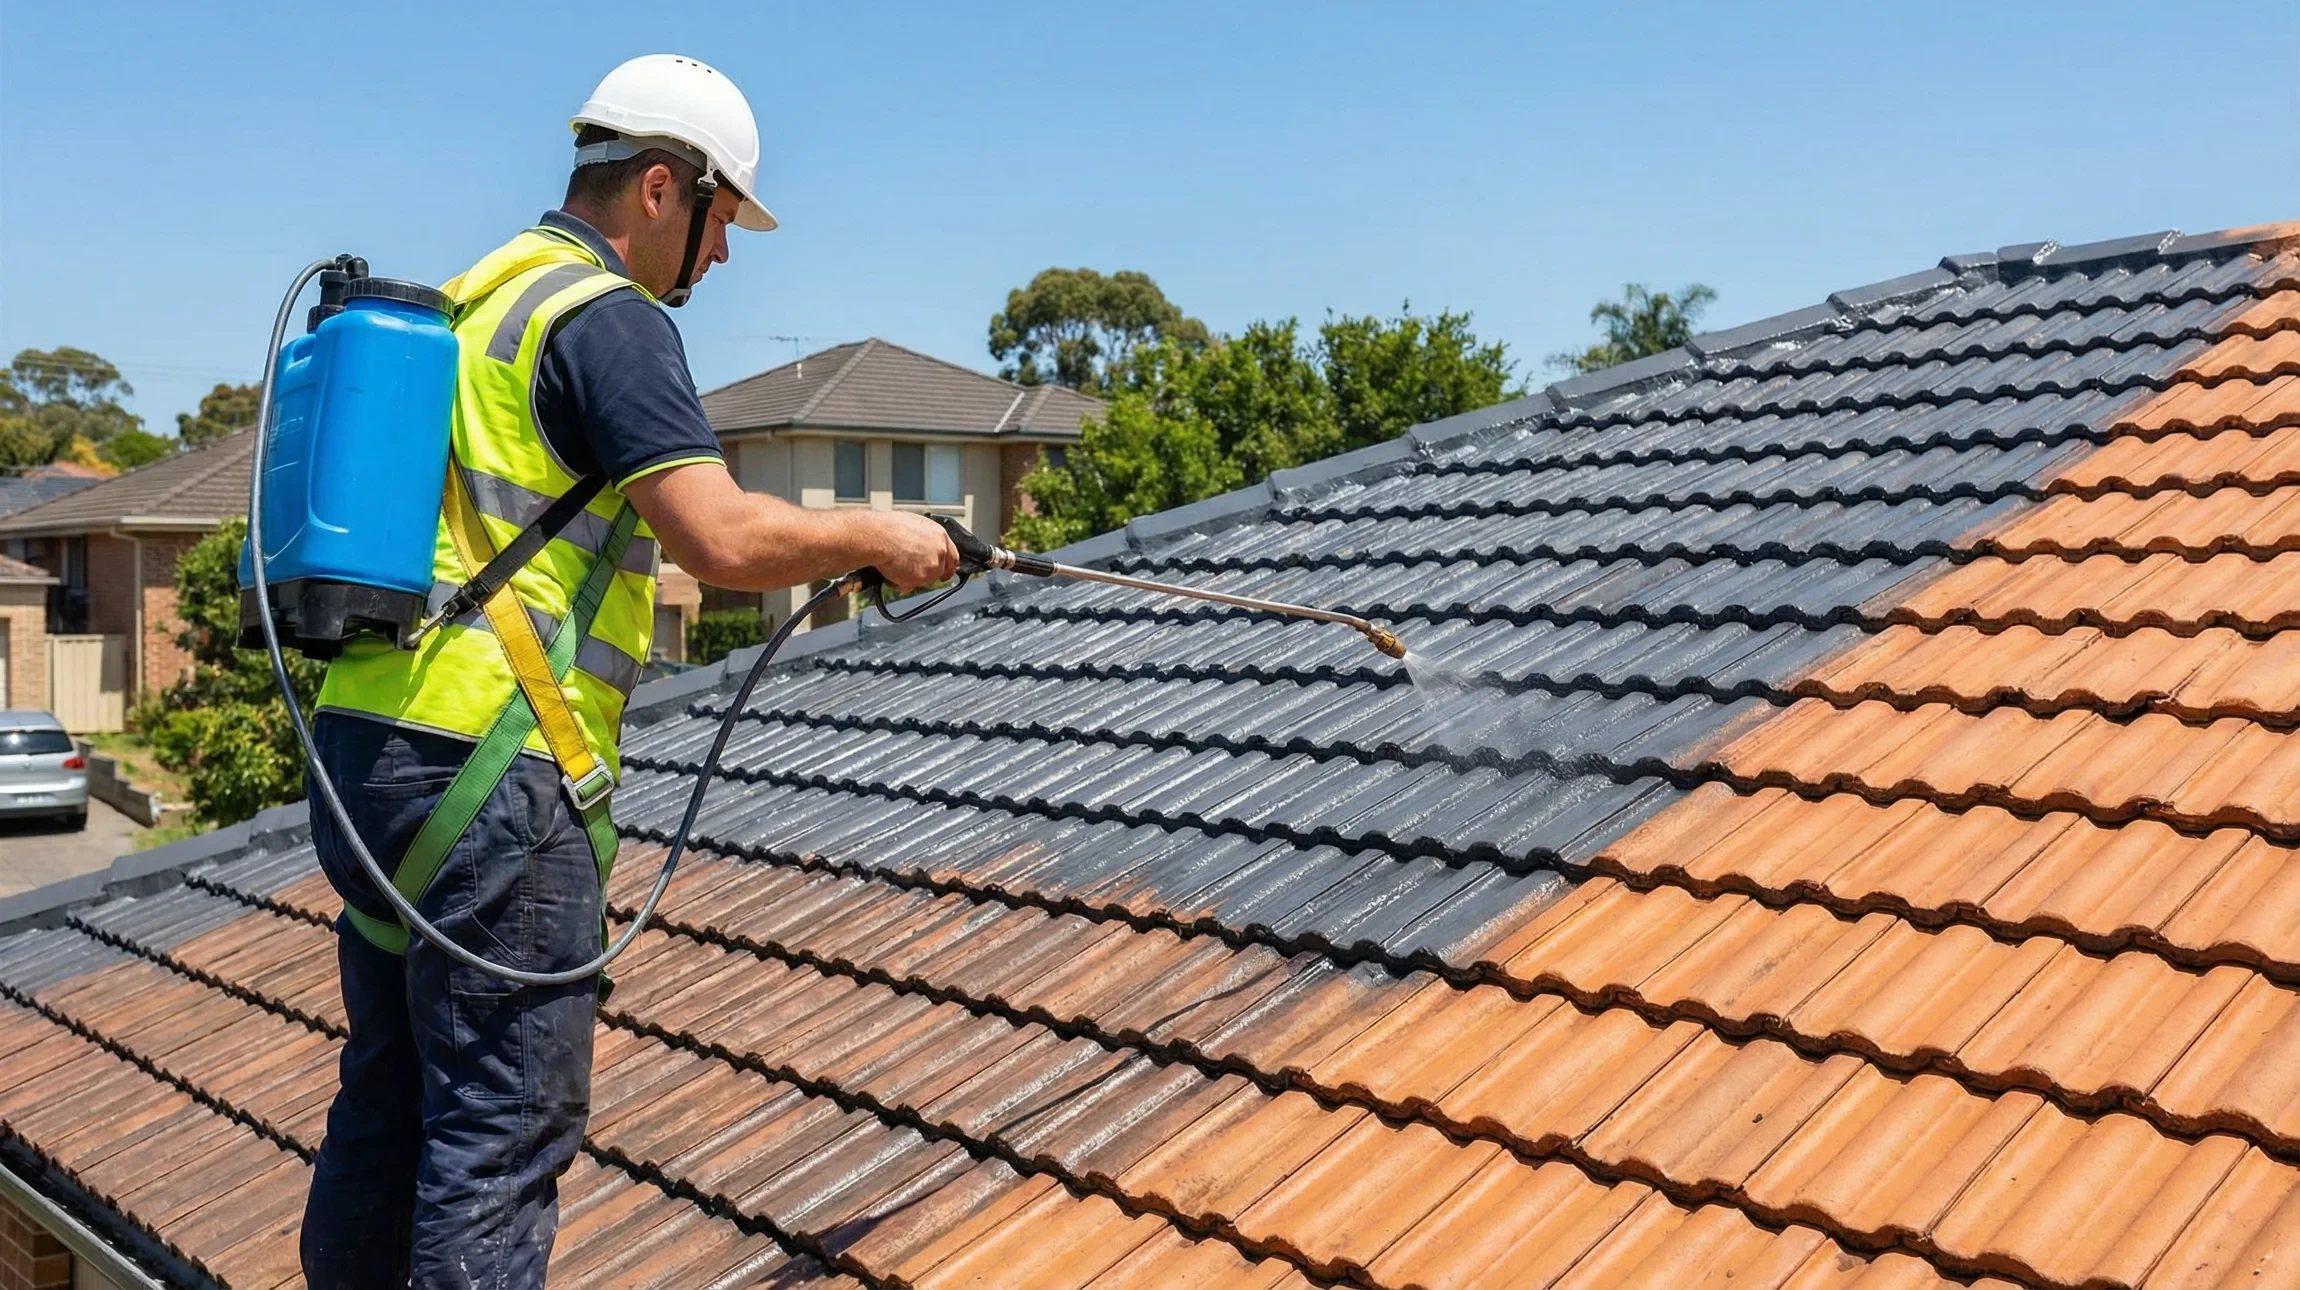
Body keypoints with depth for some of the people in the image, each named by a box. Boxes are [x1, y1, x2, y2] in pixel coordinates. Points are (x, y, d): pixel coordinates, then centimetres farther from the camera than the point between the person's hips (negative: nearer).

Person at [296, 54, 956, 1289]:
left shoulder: (468, 302, 18)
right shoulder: (605, 315, -10)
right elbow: (724, 540, -21)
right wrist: (877, 536, -5)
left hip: (364, 738, 9)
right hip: (488, 766, -9)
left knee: (392, 1096, 18)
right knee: (505, 1122, -2)